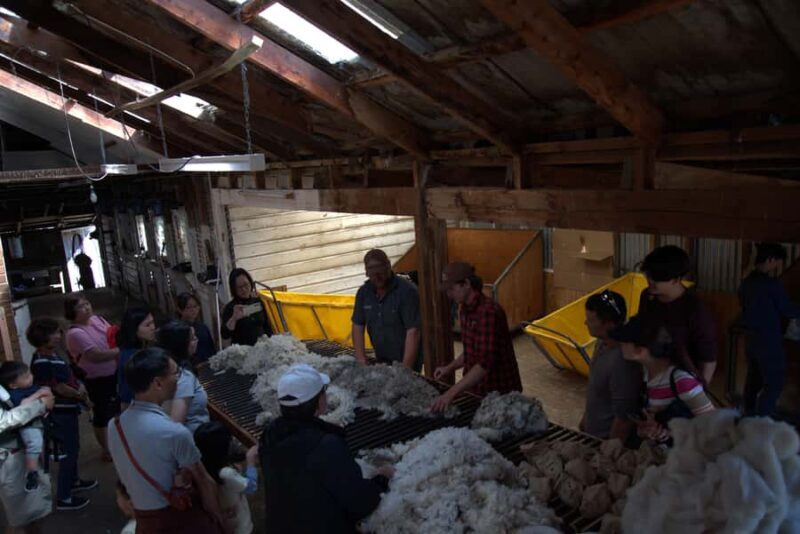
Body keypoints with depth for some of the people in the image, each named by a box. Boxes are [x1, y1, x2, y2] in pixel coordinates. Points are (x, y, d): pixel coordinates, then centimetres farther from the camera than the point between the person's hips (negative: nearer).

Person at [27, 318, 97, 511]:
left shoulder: (53, 355, 4)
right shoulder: (42, 363, -26)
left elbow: (68, 377, 14)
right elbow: (60, 388, -22)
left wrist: (79, 386, -2)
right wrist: (82, 396, -8)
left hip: (68, 409, 10)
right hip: (60, 412, -10)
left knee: (72, 448, 24)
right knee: (68, 451, 0)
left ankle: (73, 481, 42)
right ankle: (63, 498, 10)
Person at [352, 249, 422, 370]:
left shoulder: (407, 290, -19)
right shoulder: (363, 292, 0)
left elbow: (413, 331, -23)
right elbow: (358, 326, 2)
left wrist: (406, 370, -26)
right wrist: (361, 361, -7)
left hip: (406, 361, -5)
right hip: (381, 361, 5)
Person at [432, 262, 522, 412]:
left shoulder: (489, 312, -24)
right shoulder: (465, 310, 5)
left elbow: (485, 364, -29)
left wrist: (451, 393, -32)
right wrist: (450, 367, 4)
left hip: (499, 393, -8)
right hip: (476, 389, 8)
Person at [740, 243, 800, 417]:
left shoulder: (746, 282, 5)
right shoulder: (772, 283, -19)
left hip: (752, 339, 8)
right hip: (769, 342, -8)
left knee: (753, 380, 16)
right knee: (773, 384, 0)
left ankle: (749, 418, 25)